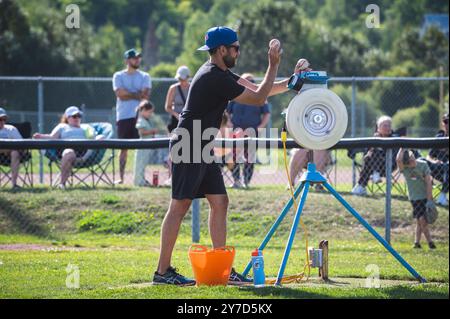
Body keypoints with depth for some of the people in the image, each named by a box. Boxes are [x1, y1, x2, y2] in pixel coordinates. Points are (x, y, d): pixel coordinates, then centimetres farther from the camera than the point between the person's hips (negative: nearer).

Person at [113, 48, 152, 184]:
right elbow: (120, 94, -8)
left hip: (140, 116, 1)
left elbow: (146, 95, -5)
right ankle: (121, 177, 4)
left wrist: (128, 94, -10)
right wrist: (137, 94, -6)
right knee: (124, 148, 2)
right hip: (124, 117, -1)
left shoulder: (144, 76, 10)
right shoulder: (118, 76, 7)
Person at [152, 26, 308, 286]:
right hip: (188, 147, -10)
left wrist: (290, 83, 8)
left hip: (204, 150, 10)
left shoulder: (221, 74, 12)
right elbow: (259, 99, -15)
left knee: (220, 203, 6)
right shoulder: (214, 78, -19)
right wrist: (274, 66, -9)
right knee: (180, 206, -9)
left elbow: (256, 89, 17)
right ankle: (163, 271, -7)